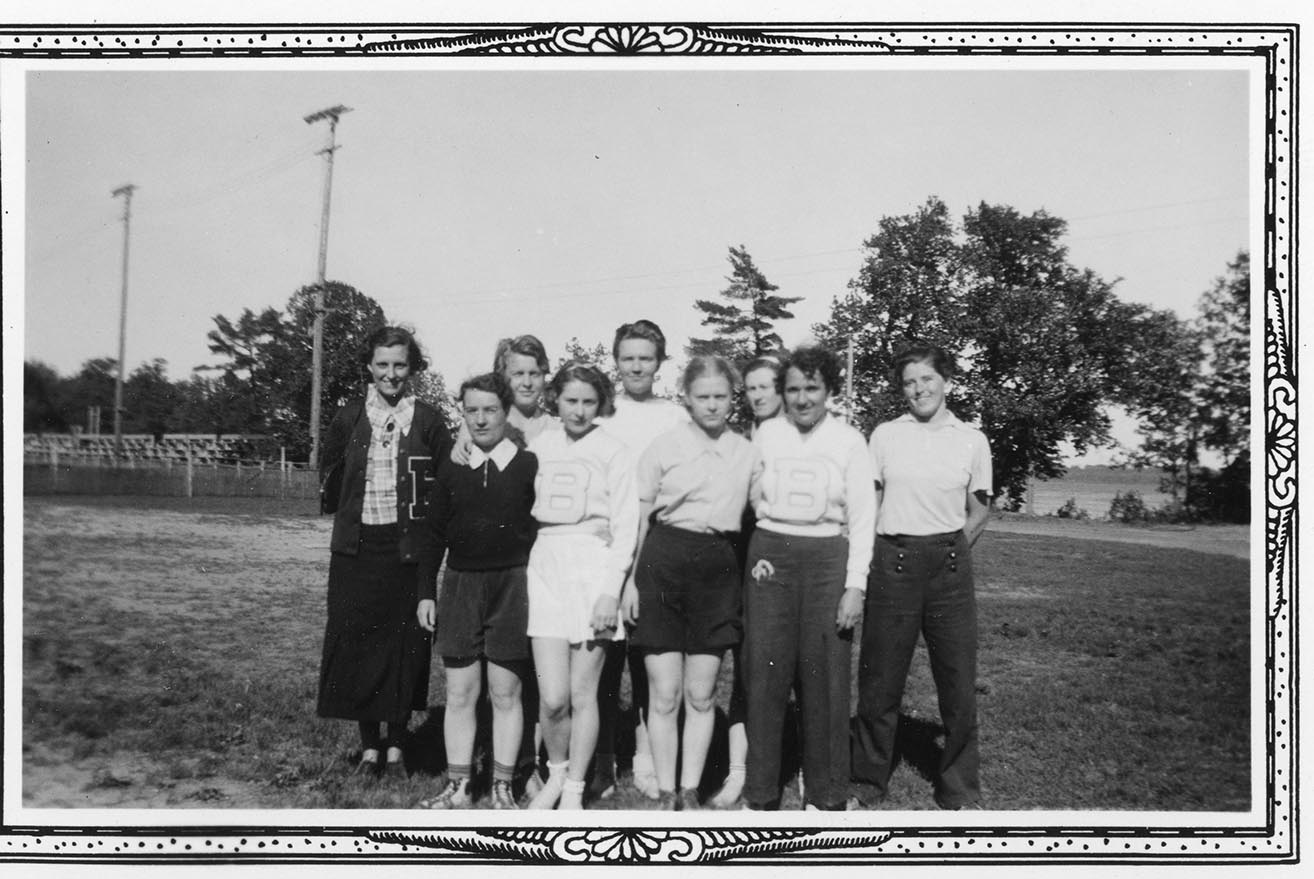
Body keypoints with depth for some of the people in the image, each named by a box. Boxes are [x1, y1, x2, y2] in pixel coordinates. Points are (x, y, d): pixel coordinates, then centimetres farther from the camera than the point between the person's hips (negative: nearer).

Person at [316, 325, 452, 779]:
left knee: (405, 647, 2)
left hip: (407, 549, -2)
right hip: (356, 549, 2)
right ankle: (369, 746, 18)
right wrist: (351, 514, 7)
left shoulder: (428, 420, 0)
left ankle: (396, 746, 16)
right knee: (357, 644, 4)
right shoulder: (348, 418, 5)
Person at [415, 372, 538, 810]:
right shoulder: (451, 469, 5)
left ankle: (502, 787, 16)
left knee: (505, 693, 5)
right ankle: (458, 787, 17)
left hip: (511, 586, -3)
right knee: (459, 693, 7)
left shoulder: (529, 466, -4)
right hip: (460, 585, 3)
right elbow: (434, 536, 9)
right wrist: (425, 592, 6)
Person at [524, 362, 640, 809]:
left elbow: (625, 528, -4)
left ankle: (574, 789, 21)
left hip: (593, 568, -2)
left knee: (583, 695, 4)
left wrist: (610, 590, -11)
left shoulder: (613, 452, -1)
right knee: (552, 697, -2)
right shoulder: (538, 447, 8)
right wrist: (519, 569, 2)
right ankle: (556, 774, 25)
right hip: (545, 569, 2)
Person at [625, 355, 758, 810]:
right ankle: (666, 794, 15)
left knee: (701, 695, 7)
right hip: (664, 563, -2)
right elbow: (637, 518, 2)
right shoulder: (664, 446, 0)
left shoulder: (746, 453, 7)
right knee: (664, 694, 2)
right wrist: (629, 582, -1)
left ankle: (690, 791, 21)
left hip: (718, 568, 2)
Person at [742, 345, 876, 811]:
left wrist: (855, 585, -6)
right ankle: (760, 792, 14)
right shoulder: (766, 434, 5)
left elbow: (863, 517, 0)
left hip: (827, 559, -1)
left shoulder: (849, 441, 1)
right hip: (770, 556, 1)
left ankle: (825, 794, 16)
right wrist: (755, 556, 1)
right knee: (764, 672, 1)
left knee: (824, 677, 1)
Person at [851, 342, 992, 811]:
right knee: (879, 679, 5)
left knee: (958, 680, 4)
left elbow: (979, 508, 15)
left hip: (950, 564, 1)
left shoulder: (972, 440, 5)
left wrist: (954, 551, 6)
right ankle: (869, 783, 21)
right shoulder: (885, 435, 4)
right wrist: (869, 560, 1)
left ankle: (958, 790, 21)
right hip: (892, 561, 0)